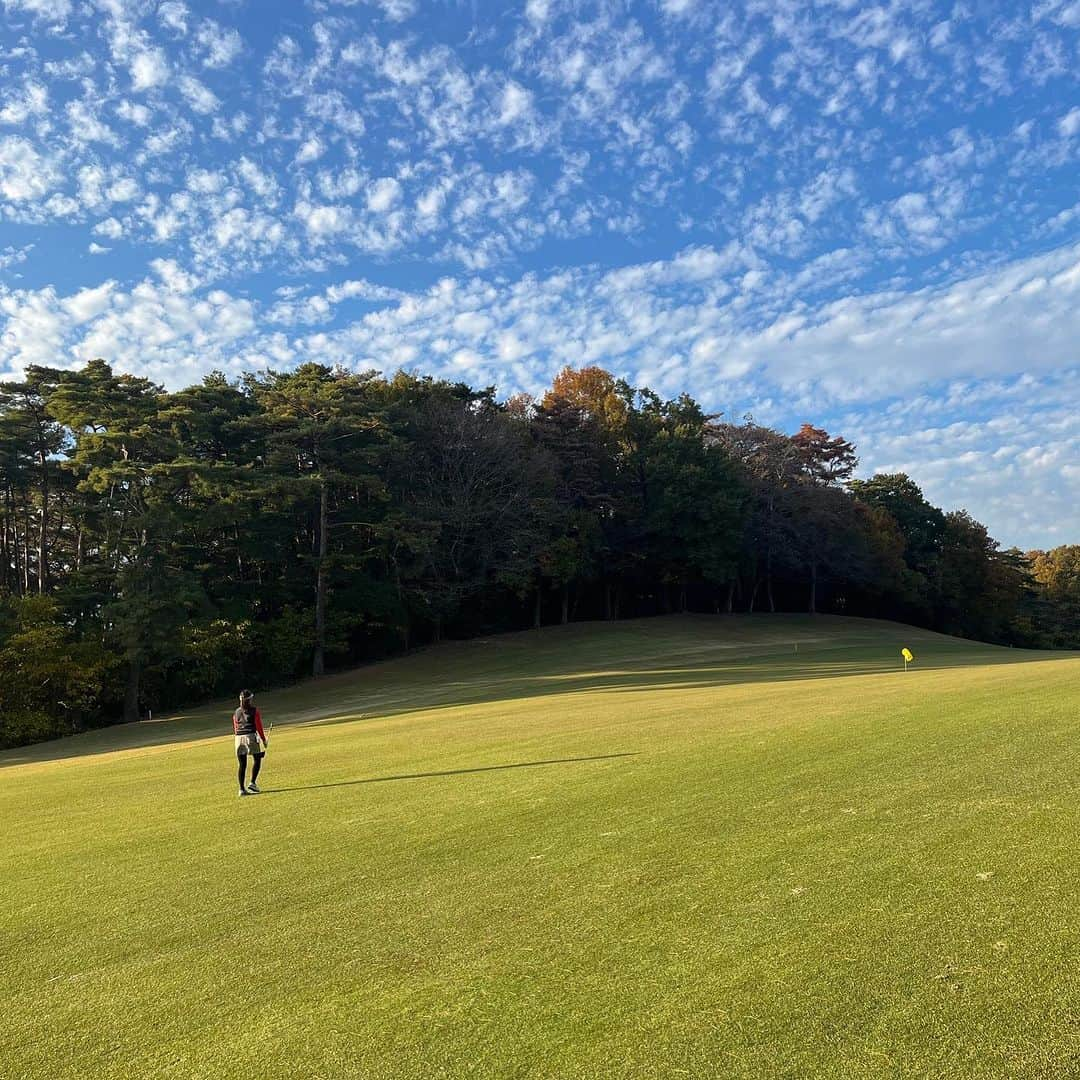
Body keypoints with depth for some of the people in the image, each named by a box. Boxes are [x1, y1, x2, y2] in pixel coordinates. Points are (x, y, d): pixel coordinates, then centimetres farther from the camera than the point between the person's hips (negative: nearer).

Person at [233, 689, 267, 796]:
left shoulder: (236, 712, 14)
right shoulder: (254, 711, 0)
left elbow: (235, 729, 17)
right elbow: (259, 727, -3)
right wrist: (264, 739, 3)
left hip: (239, 738, 5)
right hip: (251, 736, -5)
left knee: (242, 764, 6)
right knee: (257, 759, 9)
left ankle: (242, 789, 5)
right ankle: (252, 783, -3)